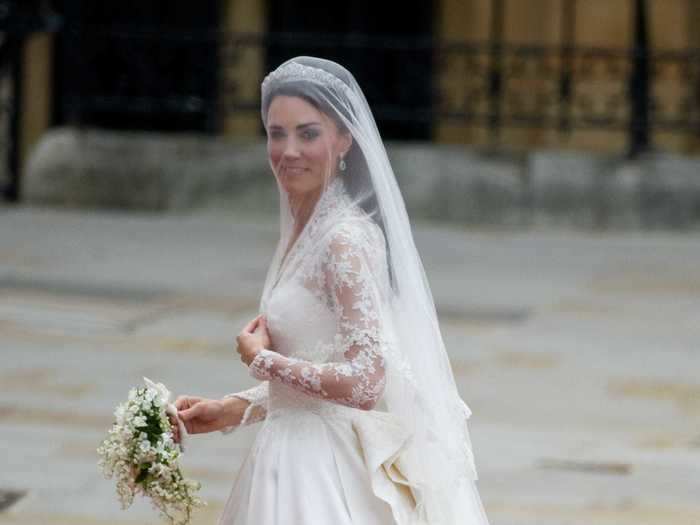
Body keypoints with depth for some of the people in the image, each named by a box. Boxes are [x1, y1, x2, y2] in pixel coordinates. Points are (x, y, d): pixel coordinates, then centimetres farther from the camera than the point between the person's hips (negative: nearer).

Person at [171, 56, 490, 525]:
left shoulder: (346, 240, -18)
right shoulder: (305, 231, 8)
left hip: (327, 474, -8)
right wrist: (233, 410, 6)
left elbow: (362, 383, -24)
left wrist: (262, 360, -12)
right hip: (298, 460, 8)